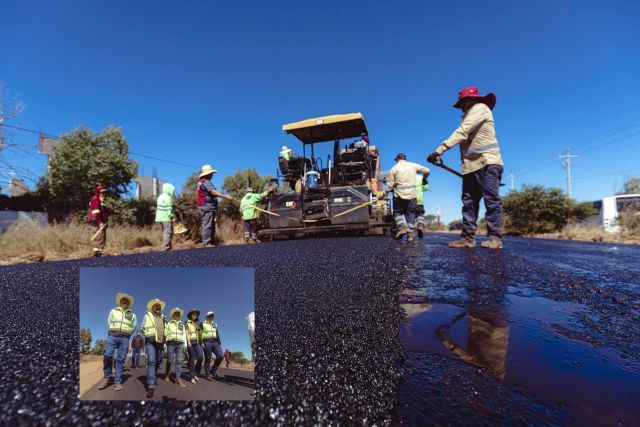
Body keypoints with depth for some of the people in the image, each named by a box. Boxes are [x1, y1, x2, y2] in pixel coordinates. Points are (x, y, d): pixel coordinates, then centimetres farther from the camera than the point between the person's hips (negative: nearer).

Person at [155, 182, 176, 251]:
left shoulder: (161, 196, 19)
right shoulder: (168, 197, -11)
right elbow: (169, 209, -17)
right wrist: (172, 217, -15)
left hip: (160, 217, 10)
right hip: (166, 218, -10)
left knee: (165, 232, 15)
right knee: (168, 232, -8)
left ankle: (166, 247, 18)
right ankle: (166, 248, -9)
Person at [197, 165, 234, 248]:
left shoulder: (201, 182, 19)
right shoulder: (206, 182, -13)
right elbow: (213, 192, -25)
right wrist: (226, 197, -28)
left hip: (206, 207, 11)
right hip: (207, 207, -11)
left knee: (211, 226, 14)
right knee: (207, 226, -9)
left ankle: (210, 242, 19)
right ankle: (206, 243, -7)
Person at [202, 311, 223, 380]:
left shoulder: (215, 325, 17)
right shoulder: (203, 324, 2)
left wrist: (219, 343, 12)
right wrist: (201, 342, -14)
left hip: (215, 343, 4)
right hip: (207, 343, -4)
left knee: (220, 356, -9)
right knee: (208, 359, -2)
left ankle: (212, 371, 7)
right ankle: (208, 375, 9)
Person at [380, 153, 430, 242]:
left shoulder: (394, 168, 4)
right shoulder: (413, 165, 8)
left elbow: (390, 184, -2)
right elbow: (426, 170, 5)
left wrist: (384, 193, 7)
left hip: (399, 194, -2)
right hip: (412, 194, 2)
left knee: (397, 212, 13)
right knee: (410, 213, 8)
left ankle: (401, 228, -8)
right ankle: (410, 234, 3)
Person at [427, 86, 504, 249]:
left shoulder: (480, 108, 1)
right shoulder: (470, 115, 28)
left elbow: (461, 132, -14)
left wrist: (439, 150, -21)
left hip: (487, 163, -9)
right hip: (471, 166, 9)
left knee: (491, 199, -10)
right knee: (469, 202, 1)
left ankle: (495, 237, -10)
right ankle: (467, 237, -1)